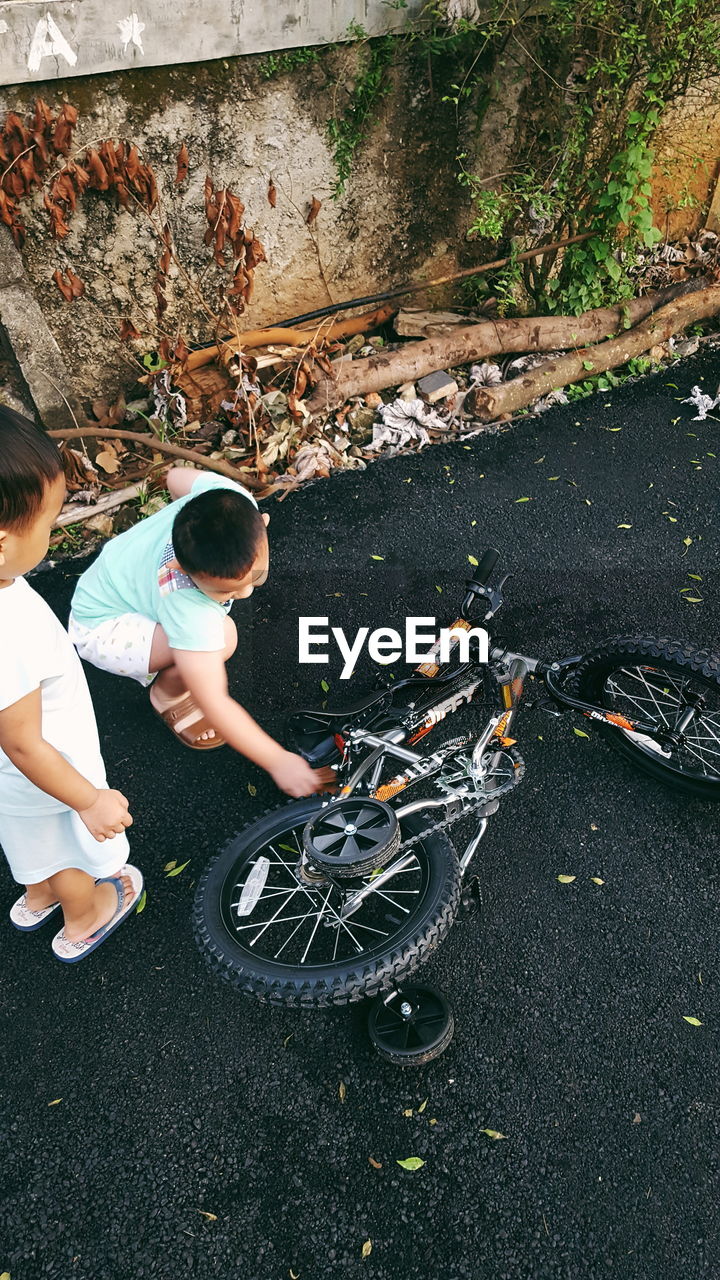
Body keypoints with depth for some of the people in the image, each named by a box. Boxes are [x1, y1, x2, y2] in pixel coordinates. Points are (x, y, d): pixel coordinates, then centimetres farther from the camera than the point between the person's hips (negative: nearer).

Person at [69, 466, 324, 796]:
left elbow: (177, 476, -2)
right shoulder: (191, 612, -42)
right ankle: (167, 695, 1)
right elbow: (214, 703, -37)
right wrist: (278, 761, -33)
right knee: (220, 637, -32)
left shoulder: (231, 498, -26)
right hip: (101, 629, -8)